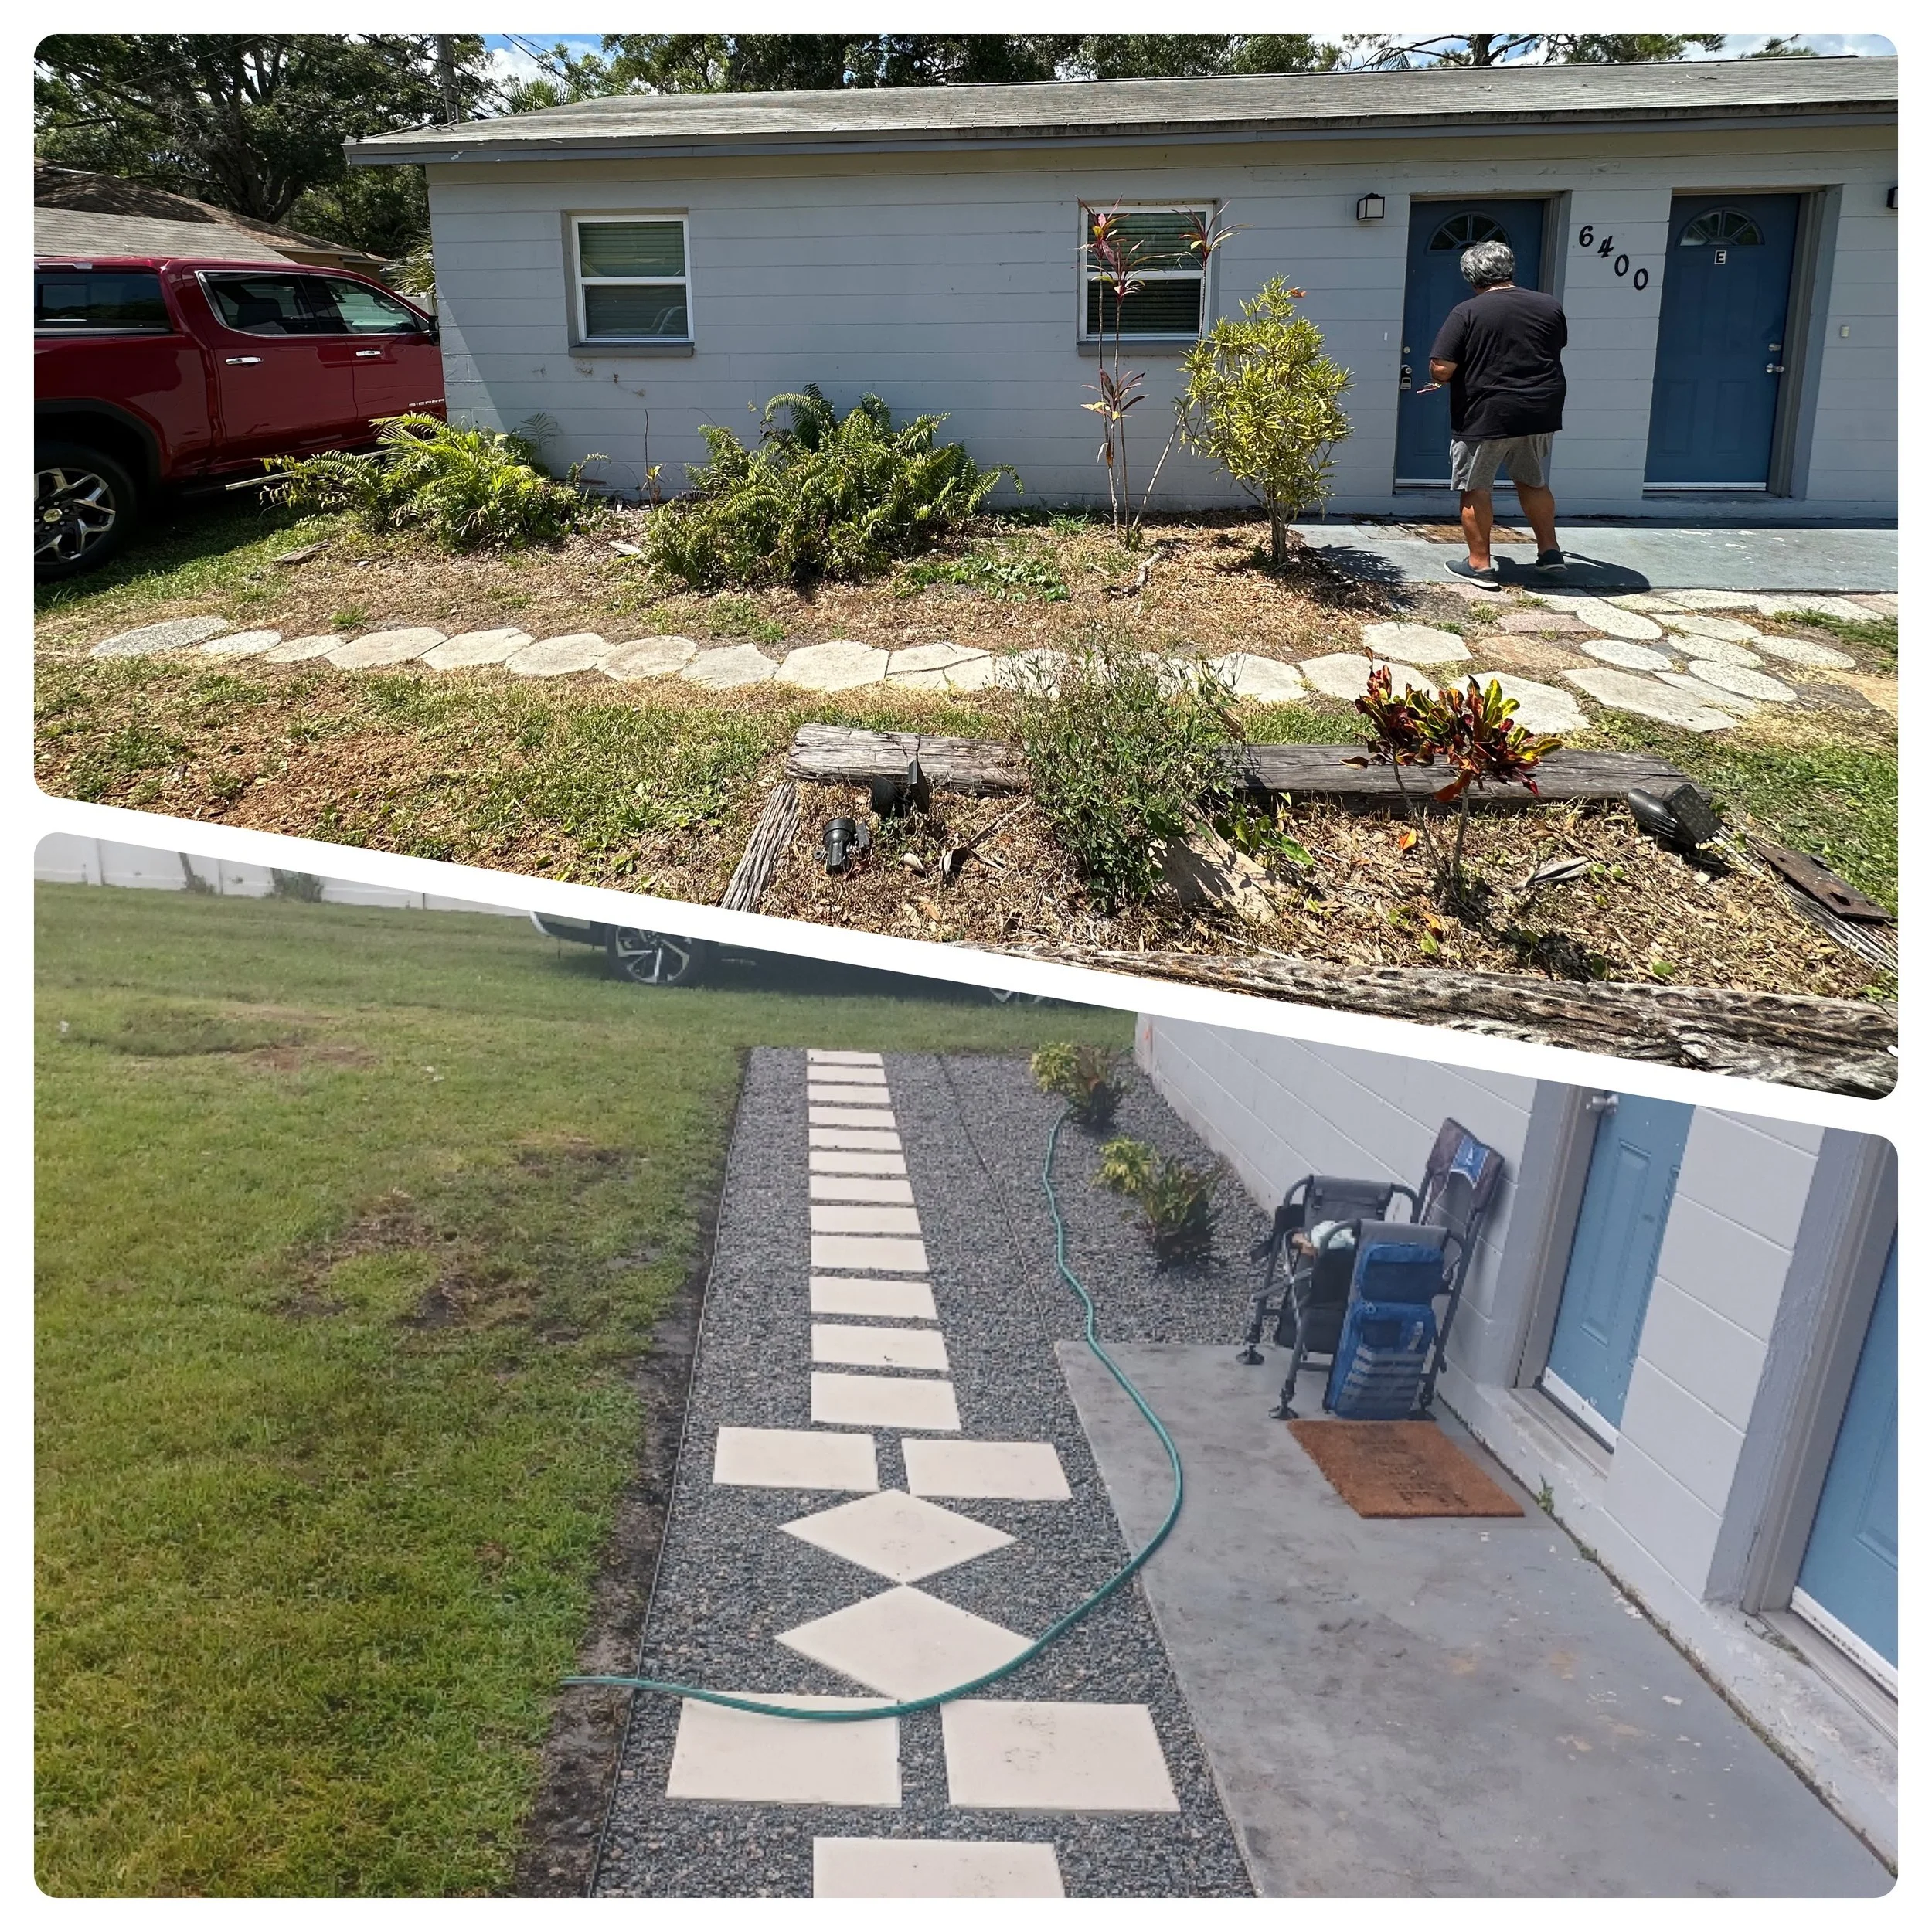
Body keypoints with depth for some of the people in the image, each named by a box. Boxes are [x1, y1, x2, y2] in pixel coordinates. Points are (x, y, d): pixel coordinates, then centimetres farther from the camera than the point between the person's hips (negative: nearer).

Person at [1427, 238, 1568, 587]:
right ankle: (1550, 553, 23)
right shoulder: (1550, 306, 4)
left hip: (1485, 417, -5)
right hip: (1540, 414, 5)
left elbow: (1440, 370, -15)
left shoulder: (1467, 313, -11)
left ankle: (1480, 565, 9)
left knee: (1476, 489, 8)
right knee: (1534, 483, 20)